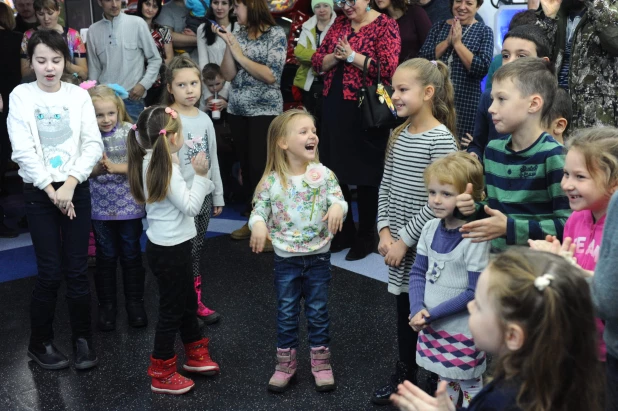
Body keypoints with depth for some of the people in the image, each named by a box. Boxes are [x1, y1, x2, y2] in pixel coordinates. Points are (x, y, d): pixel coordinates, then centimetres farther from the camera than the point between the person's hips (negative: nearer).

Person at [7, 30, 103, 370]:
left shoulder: (79, 95, 3)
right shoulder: (21, 95, -1)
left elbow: (94, 145, -3)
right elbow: (23, 150, -8)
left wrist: (70, 183, -14)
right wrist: (52, 190, -12)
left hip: (76, 190, 1)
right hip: (39, 192, -1)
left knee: (77, 270, 4)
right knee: (50, 272, -1)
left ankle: (82, 339, 19)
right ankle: (40, 343, 17)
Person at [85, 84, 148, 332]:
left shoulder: (130, 131, -9)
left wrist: (115, 167, -24)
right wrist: (96, 170, -25)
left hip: (129, 206, -1)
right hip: (101, 208, 1)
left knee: (131, 256, 12)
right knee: (106, 258, 13)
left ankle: (135, 302, 27)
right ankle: (106, 305, 27)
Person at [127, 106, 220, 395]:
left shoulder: (149, 163, 6)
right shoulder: (167, 170, -23)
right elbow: (190, 207, -22)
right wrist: (200, 176, -18)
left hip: (168, 245, 10)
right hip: (170, 249, -10)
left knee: (187, 301, 22)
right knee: (171, 309, 2)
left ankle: (195, 355, 40)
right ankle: (161, 375, 15)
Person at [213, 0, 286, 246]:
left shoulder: (276, 34, -6)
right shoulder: (237, 33, 8)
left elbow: (271, 75, -16)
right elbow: (228, 75, 3)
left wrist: (241, 55, -12)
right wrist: (227, 45, -7)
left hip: (264, 110, -5)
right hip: (237, 110, 5)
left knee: (260, 166, -8)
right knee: (246, 166, 8)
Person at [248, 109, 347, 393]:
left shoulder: (323, 174, -8)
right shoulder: (272, 181, -10)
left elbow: (338, 199, -8)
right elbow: (259, 209, -5)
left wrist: (337, 207, -31)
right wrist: (258, 224, -27)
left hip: (318, 256, 0)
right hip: (286, 258, 0)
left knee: (318, 312, 12)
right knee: (286, 313, 12)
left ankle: (321, 361, 29)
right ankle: (286, 363, 28)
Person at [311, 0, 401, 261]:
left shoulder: (385, 25, -6)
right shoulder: (339, 24, 13)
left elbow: (388, 69, -17)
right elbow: (317, 61, 10)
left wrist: (351, 56, -15)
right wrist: (335, 56, -10)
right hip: (334, 107, 6)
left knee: (365, 173, 3)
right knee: (336, 170, 11)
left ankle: (366, 237, 17)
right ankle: (344, 231, 27)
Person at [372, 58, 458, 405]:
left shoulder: (441, 140, -16)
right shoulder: (399, 135, 6)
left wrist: (405, 239, -16)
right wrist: (385, 231, 0)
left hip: (425, 245, -7)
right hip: (398, 243, 7)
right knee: (404, 313, 18)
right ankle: (404, 379, 34)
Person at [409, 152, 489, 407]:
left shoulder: (475, 239, -22)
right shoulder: (430, 229, -2)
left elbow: (475, 293, -20)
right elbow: (418, 272, 3)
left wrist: (432, 314, -19)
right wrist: (417, 310, -14)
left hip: (463, 330, -6)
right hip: (433, 326, 6)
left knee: (470, 386, 13)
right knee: (445, 380, 23)